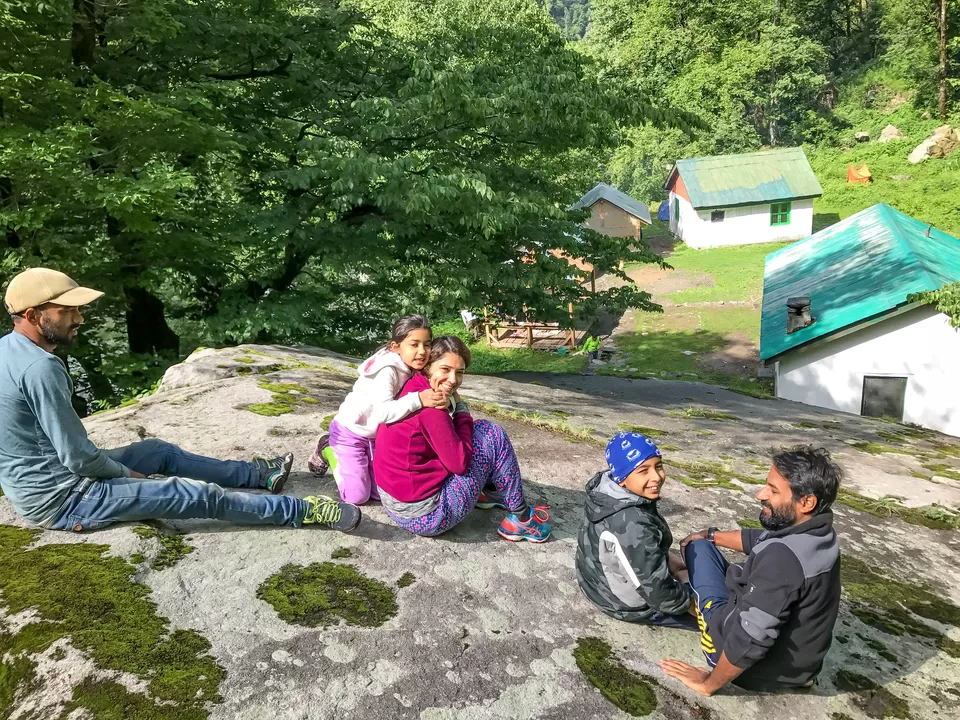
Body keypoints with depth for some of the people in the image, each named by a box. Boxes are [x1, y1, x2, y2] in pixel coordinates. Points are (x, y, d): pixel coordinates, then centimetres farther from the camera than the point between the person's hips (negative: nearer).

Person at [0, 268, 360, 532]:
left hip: (35, 482, 11)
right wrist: (126, 472, -4)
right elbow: (78, 456, -23)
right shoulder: (40, 368, -27)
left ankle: (258, 475, 30)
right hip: (61, 498, -10)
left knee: (159, 451, 21)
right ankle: (305, 511, -1)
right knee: (201, 495, -11)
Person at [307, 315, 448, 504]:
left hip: (375, 435, 7)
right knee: (357, 496, -6)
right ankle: (328, 450, 16)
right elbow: (383, 412, -44)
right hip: (350, 431, -7)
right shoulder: (387, 370, -32)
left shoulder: (414, 369, -9)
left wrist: (441, 399, -28)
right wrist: (418, 400, -56)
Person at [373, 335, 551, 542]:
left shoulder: (412, 391, 3)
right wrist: (460, 408, -7)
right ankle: (521, 518, 8)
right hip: (424, 515, -9)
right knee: (492, 433, -3)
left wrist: (455, 406, -2)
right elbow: (460, 462, -16)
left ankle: (489, 491, 26)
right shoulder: (430, 407, -23)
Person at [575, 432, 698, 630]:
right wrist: (690, 601, -11)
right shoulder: (634, 528, -38)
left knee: (680, 566, 29)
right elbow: (660, 595, -28)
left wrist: (669, 560, 9)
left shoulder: (606, 489, -13)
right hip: (627, 602, -8)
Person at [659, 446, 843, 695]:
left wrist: (708, 683, -20)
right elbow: (758, 540, 12)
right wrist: (710, 535, 15)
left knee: (698, 549, 8)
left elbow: (749, 641, -35)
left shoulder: (783, 557, -37)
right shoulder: (819, 533, -8)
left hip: (756, 667, -8)